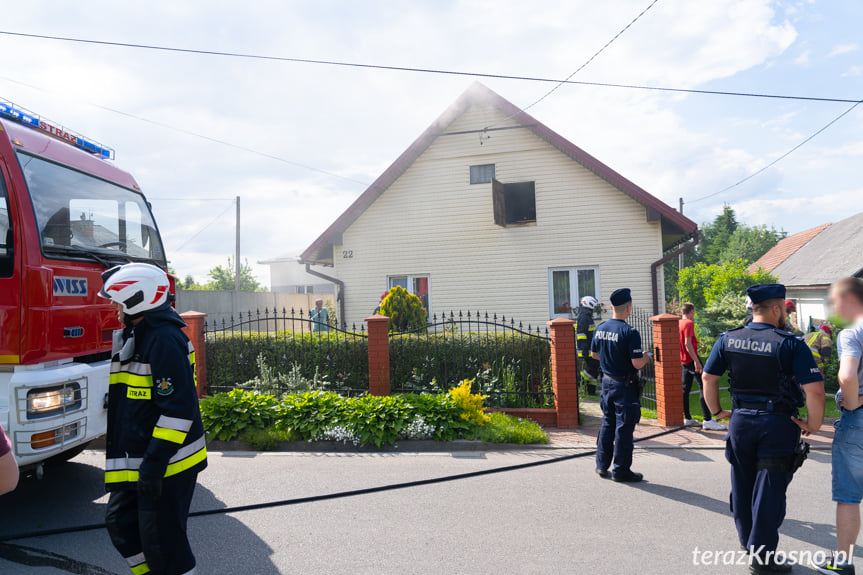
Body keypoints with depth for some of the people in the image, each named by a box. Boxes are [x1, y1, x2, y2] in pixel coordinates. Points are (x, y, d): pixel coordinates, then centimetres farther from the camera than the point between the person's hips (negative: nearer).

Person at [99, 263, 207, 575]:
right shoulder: (137, 335, 12)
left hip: (165, 464, -10)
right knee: (121, 522, 18)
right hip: (138, 462, 10)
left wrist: (154, 463, -24)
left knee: (162, 541, 0)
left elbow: (178, 408, -26)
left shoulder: (164, 339, -21)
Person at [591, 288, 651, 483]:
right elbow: (637, 363, -20)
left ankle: (602, 465, 24)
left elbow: (594, 354, 13)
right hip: (625, 386, -7)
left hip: (607, 381, 7)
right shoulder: (630, 332, -20)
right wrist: (646, 357, 0)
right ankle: (621, 470, 12)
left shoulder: (600, 328, 2)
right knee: (624, 427, 3)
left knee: (607, 423, 18)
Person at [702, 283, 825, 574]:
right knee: (768, 490, 5)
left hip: (741, 420, 4)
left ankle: (747, 541, 36)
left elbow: (708, 378, 4)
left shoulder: (728, 339, -1)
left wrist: (716, 410, 16)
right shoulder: (791, 344, -15)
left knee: (742, 485, 18)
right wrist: (813, 425, -5)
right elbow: (815, 390, -20)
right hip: (778, 425, -4)